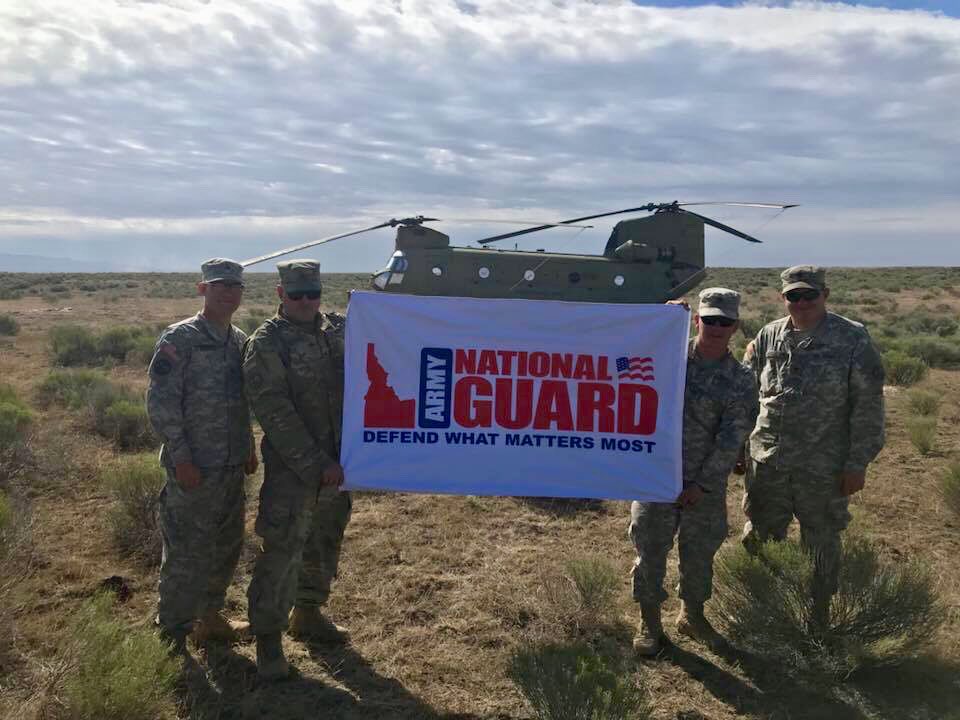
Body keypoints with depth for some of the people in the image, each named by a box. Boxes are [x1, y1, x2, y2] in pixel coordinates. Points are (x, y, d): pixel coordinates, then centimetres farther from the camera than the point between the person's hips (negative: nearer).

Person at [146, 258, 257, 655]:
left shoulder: (240, 341, 11)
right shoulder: (180, 338, -11)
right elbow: (160, 401, -15)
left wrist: (249, 448, 16)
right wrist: (181, 456, -18)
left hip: (232, 467, 8)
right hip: (194, 470, -7)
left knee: (226, 547, 17)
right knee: (187, 553, 0)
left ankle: (210, 617, 34)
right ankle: (174, 636, 15)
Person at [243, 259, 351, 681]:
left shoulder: (338, 330, 6)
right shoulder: (266, 344, -10)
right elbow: (275, 413, -15)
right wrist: (317, 463, -18)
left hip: (336, 462, 6)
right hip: (292, 467, -6)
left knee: (325, 541, 18)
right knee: (283, 549, -4)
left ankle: (308, 614, 37)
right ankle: (268, 637, 11)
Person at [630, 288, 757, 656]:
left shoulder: (740, 381, -4)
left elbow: (730, 441, -7)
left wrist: (702, 485, -10)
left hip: (706, 484, 1)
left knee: (700, 553, 16)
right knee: (651, 550, 6)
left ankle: (692, 616, 39)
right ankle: (649, 622, 26)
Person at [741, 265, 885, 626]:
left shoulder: (853, 339, -7)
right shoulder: (768, 336, 2)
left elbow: (867, 406, -6)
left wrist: (857, 463, -8)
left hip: (822, 467, -3)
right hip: (767, 461, 3)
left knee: (823, 542, 14)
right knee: (757, 534, 15)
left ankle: (820, 613, 34)